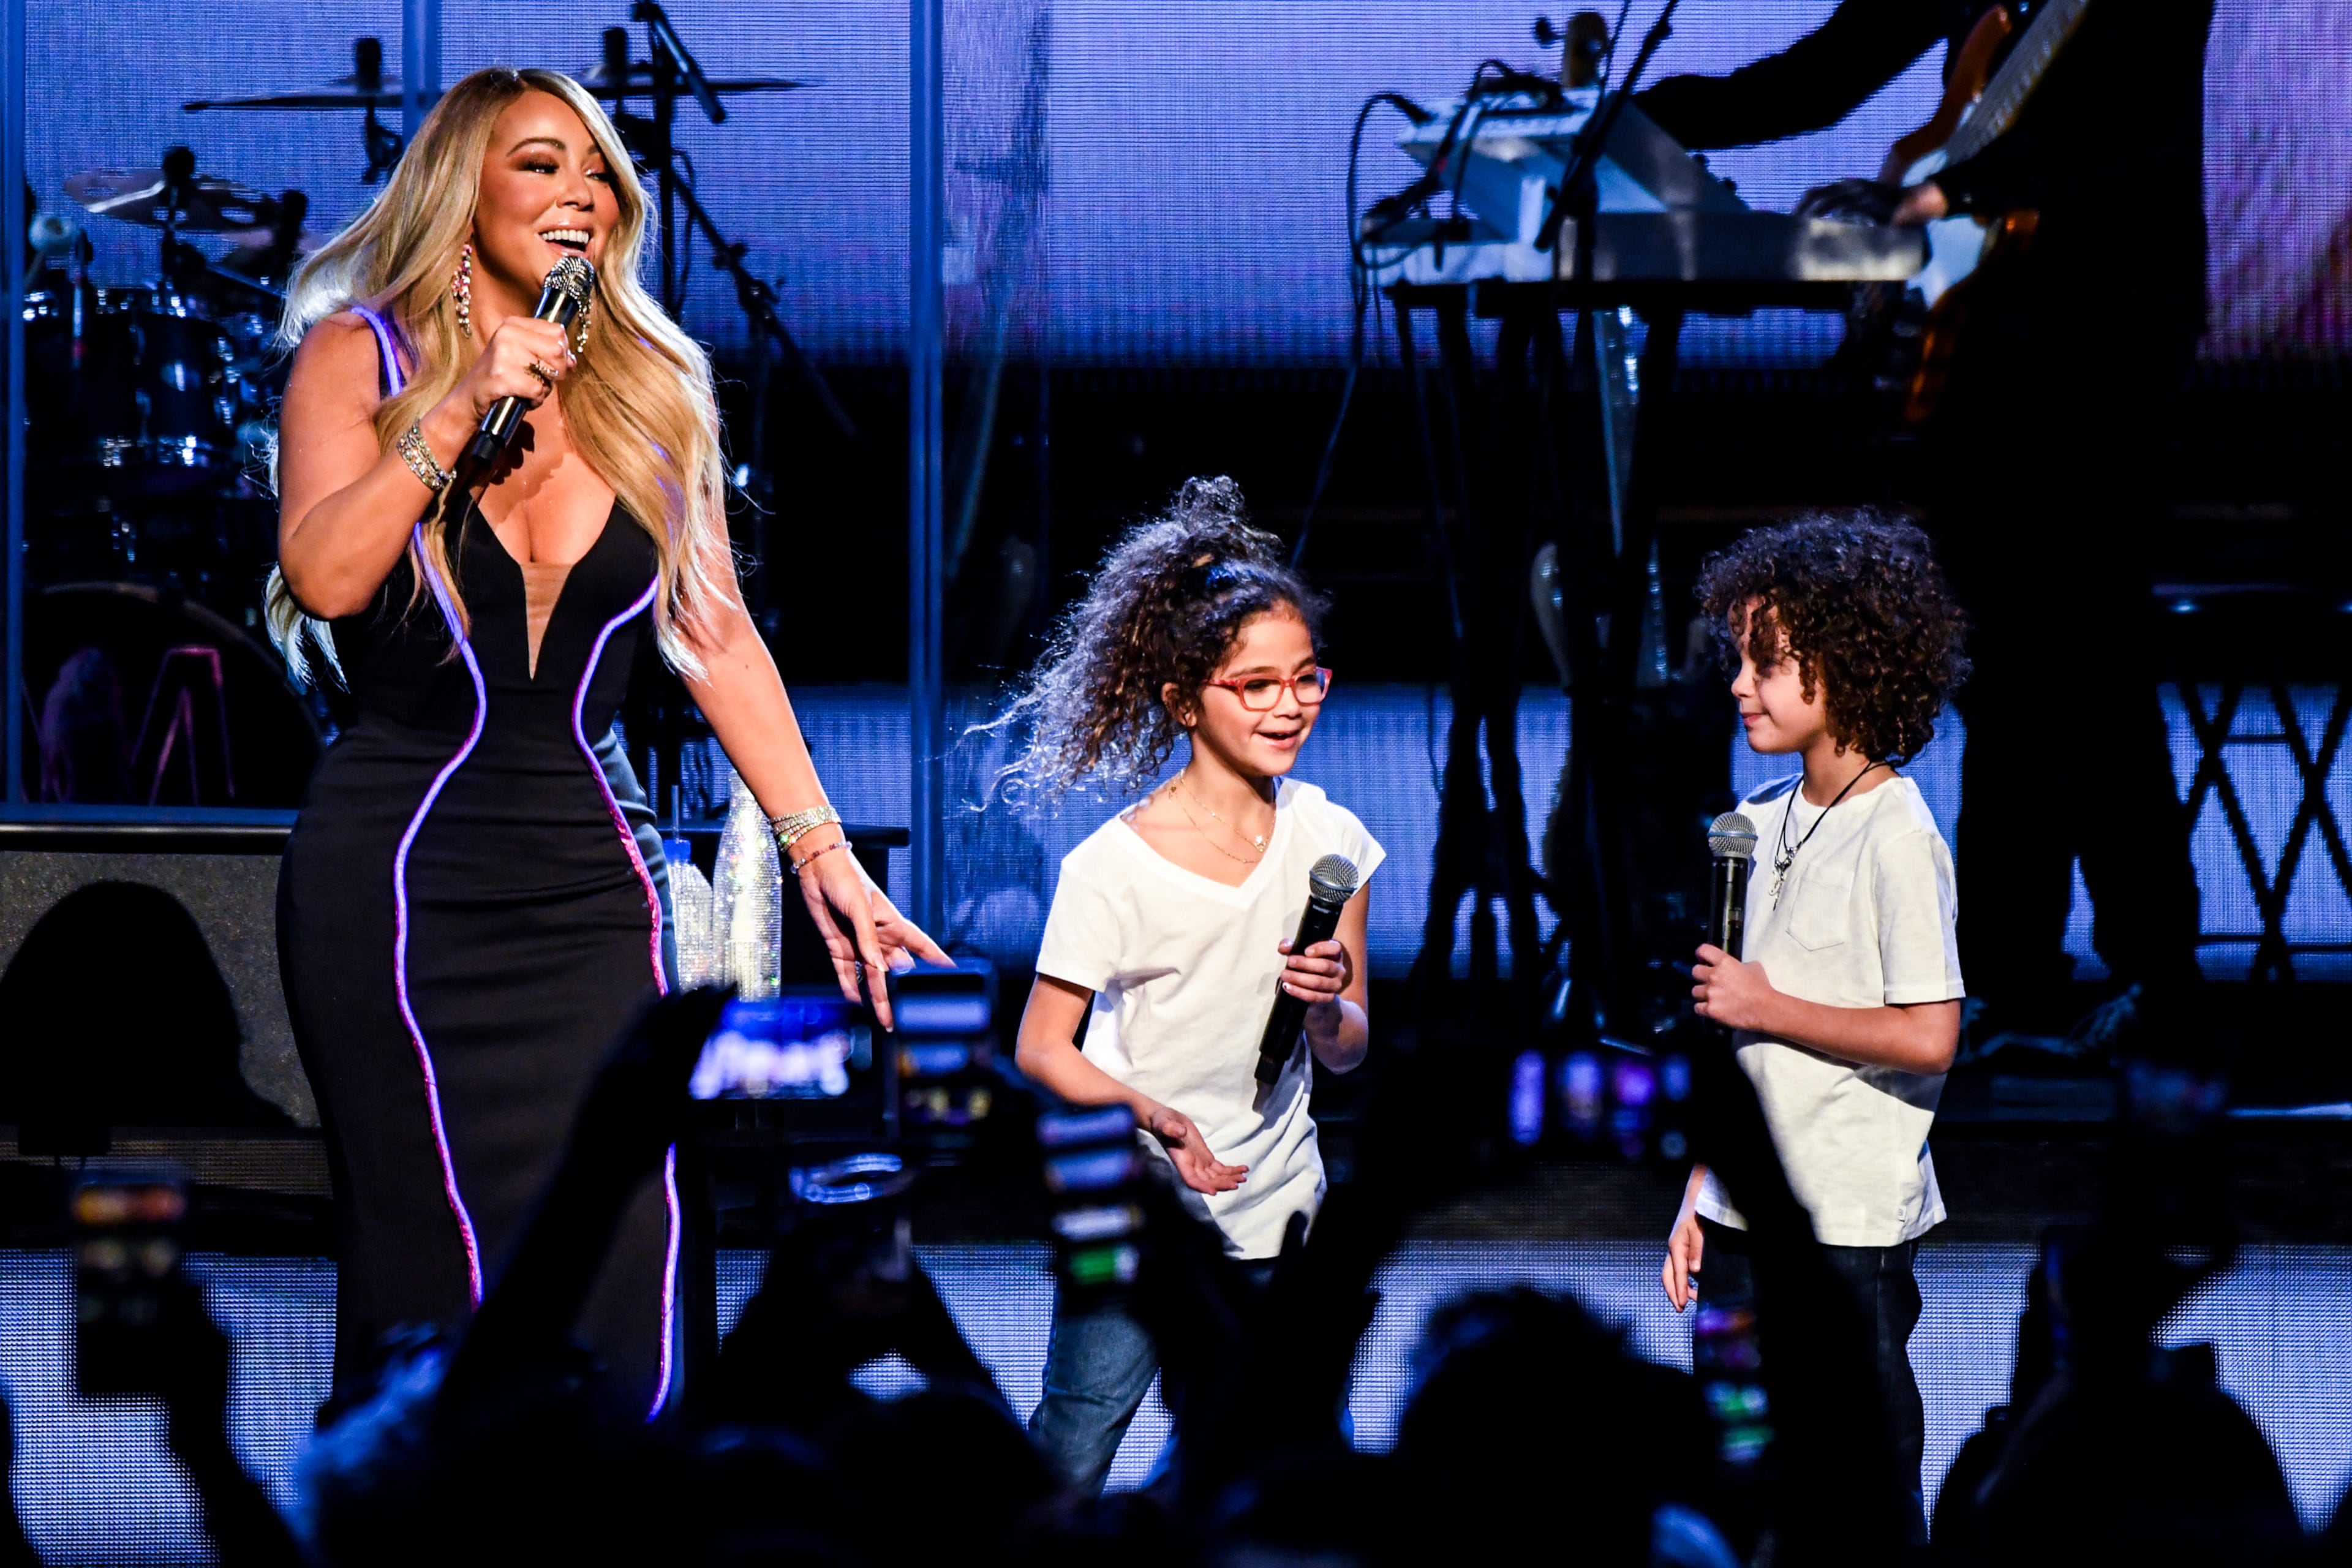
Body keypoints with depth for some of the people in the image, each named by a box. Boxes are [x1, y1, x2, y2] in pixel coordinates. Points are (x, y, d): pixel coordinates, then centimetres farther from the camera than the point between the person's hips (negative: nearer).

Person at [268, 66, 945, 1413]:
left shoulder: (653, 391, 12)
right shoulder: (360, 357, 4)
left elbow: (720, 638, 10)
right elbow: (325, 574, -11)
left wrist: (823, 851, 5)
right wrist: (461, 408, -13)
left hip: (591, 872, 3)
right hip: (402, 866, -3)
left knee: (623, 1272, -7)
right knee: (451, 1266, -10)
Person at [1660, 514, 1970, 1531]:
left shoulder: (1896, 837, -12)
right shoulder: (1757, 824, 10)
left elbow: (1928, 1038, -19)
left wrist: (1767, 1006, -12)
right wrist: (1698, 1199, 11)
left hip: (1849, 1228, -8)